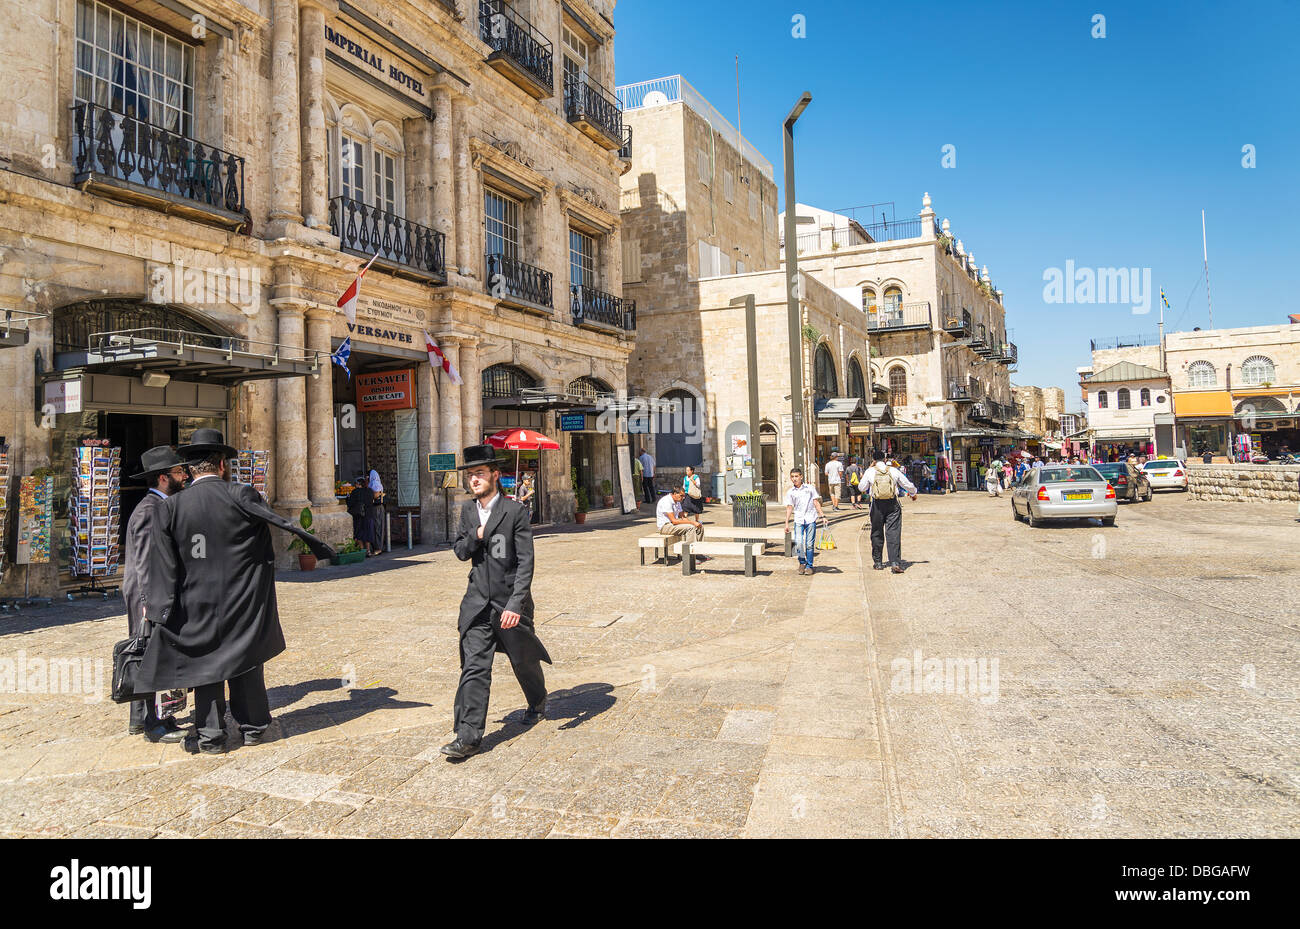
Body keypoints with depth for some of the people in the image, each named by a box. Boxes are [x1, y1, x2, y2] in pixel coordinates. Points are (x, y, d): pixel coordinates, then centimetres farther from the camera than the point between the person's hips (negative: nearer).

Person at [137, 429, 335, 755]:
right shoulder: (241, 496, -11)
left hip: (197, 607, 1)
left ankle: (210, 735, 16)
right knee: (246, 662, 12)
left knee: (206, 664, 12)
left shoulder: (169, 508, -4)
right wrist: (320, 548, 5)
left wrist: (160, 610, 3)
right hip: (243, 604, -1)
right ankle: (252, 727, 23)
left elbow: (165, 566, -3)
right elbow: (284, 526, -6)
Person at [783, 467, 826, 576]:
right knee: (798, 543, -12)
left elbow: (816, 502, 9)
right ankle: (802, 562, 11)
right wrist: (787, 523, 4)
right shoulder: (790, 492, 8)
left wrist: (822, 516, 2)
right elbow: (789, 507, 9)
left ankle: (809, 566, 12)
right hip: (798, 520, 1)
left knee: (809, 544, -1)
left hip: (811, 519, 0)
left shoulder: (810, 489, 7)